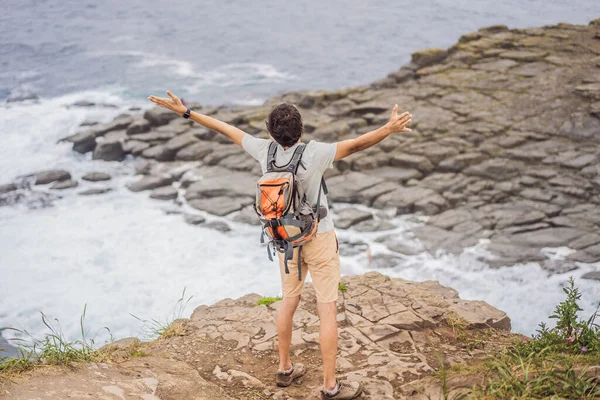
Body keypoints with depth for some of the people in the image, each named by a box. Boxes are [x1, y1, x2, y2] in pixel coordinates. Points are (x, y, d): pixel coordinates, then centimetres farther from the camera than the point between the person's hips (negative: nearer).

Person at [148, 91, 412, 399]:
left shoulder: (266, 151, -11)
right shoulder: (314, 153, -24)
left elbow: (225, 129, -3)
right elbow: (355, 145, -35)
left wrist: (185, 112, 4)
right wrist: (389, 129, -40)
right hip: (319, 239, -5)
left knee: (289, 301, 21)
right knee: (327, 310, 1)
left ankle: (285, 369, 33)